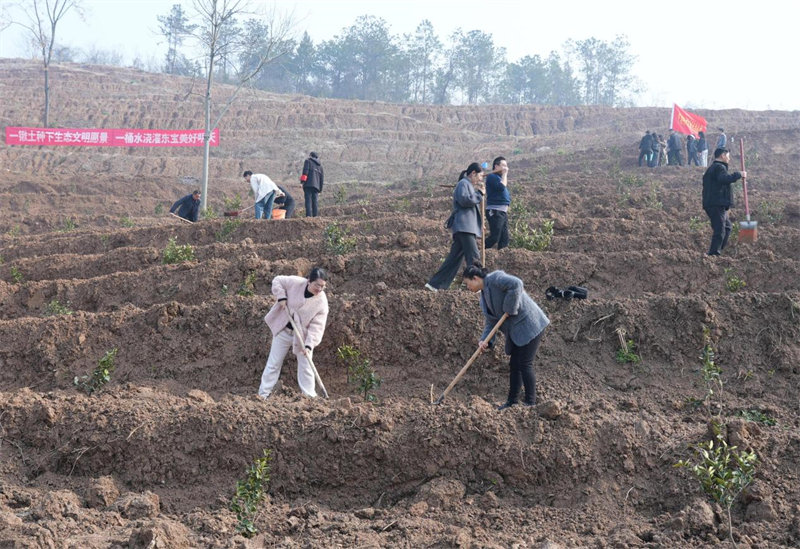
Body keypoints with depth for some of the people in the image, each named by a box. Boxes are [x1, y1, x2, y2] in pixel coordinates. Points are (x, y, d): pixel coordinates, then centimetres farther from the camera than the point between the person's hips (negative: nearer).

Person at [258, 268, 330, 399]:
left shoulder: (322, 302, -20)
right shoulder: (295, 283, -19)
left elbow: (317, 326, -21)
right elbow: (277, 281, -2)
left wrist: (309, 345, -30)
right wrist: (281, 297, -17)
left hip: (303, 336, -1)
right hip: (283, 330, 1)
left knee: (306, 367, 3)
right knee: (273, 363, 9)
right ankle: (263, 395, 16)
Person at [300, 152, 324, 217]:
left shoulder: (308, 161, 10)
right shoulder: (319, 165, 25)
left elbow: (305, 171, -7)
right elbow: (322, 177, 20)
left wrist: (302, 180, -12)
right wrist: (320, 189, 20)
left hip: (308, 184, -5)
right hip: (316, 185, 5)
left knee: (308, 199, -11)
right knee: (315, 200, 7)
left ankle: (308, 215, -23)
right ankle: (315, 215, -2)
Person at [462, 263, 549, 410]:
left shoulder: (494, 278, -12)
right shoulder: (484, 297, 16)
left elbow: (516, 284, -28)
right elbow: (490, 322, 13)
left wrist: (510, 309, -20)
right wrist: (485, 341, -5)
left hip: (529, 325, -10)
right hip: (515, 331, 10)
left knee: (524, 364, -9)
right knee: (514, 365, 11)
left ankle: (530, 402, -2)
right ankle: (512, 401, 19)